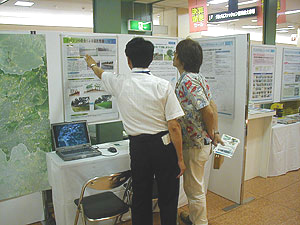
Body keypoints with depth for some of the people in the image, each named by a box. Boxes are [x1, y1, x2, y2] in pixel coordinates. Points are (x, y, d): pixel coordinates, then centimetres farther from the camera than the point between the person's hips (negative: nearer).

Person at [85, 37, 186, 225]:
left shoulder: (120, 83, -4)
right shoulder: (163, 86, -12)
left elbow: (101, 73, 21)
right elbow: (174, 126, -12)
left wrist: (92, 64, 44)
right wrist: (180, 158, -3)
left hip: (138, 146, 3)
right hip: (164, 146, -2)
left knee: (140, 198, 17)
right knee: (168, 198, 13)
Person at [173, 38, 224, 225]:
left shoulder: (187, 81, -22)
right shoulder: (197, 77, 8)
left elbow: (208, 111, -26)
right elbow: (213, 106, 11)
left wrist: (211, 134, -10)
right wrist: (215, 133, 10)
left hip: (195, 144, -10)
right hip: (201, 141, 10)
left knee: (194, 189, 7)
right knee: (196, 186, 25)